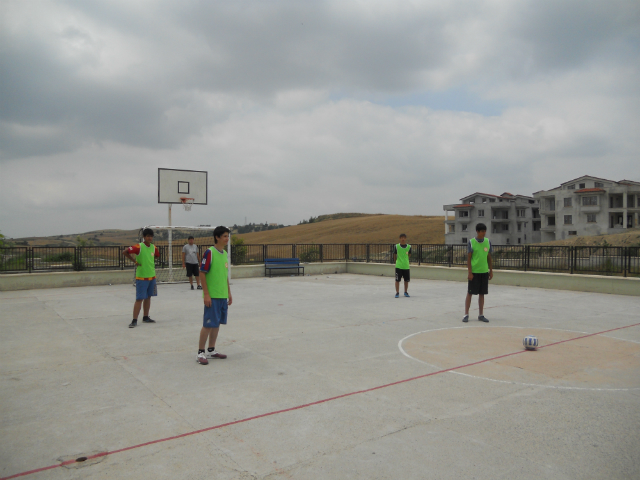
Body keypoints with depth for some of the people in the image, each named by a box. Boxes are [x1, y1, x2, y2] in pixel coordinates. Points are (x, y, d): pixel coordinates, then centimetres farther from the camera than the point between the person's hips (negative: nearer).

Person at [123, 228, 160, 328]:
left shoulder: (154, 247, 4)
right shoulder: (139, 247, -13)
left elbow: (157, 255, 25)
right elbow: (124, 252, -13)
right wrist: (135, 261, -12)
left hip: (152, 276, 6)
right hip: (141, 277, -6)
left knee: (148, 297, 13)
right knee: (139, 299, -7)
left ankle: (146, 317, 24)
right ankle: (134, 321, -3)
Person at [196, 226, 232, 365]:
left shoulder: (225, 253, 11)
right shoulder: (209, 252, -12)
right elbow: (202, 273, -13)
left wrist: (229, 293, 18)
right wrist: (206, 294, -16)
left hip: (223, 296, 7)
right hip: (212, 296, -7)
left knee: (217, 323, 13)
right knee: (208, 324, -3)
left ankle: (211, 350, 24)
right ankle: (200, 353, 8)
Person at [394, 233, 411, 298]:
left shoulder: (409, 247, 3)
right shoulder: (396, 246, -2)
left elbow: (409, 255, 15)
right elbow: (394, 256, 8)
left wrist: (405, 261, 13)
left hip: (406, 266, 2)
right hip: (398, 266, -2)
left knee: (406, 280, 8)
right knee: (397, 280, -2)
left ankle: (405, 292, 24)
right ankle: (397, 293, 8)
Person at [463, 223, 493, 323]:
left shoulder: (488, 242, 6)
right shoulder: (471, 242, -6)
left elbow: (489, 257, 12)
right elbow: (468, 258, -5)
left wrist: (491, 271, 9)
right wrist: (469, 272, -10)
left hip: (484, 272, 4)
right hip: (474, 272, -4)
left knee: (482, 294, 9)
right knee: (470, 293, 1)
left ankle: (481, 315, 17)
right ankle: (466, 314, 9)